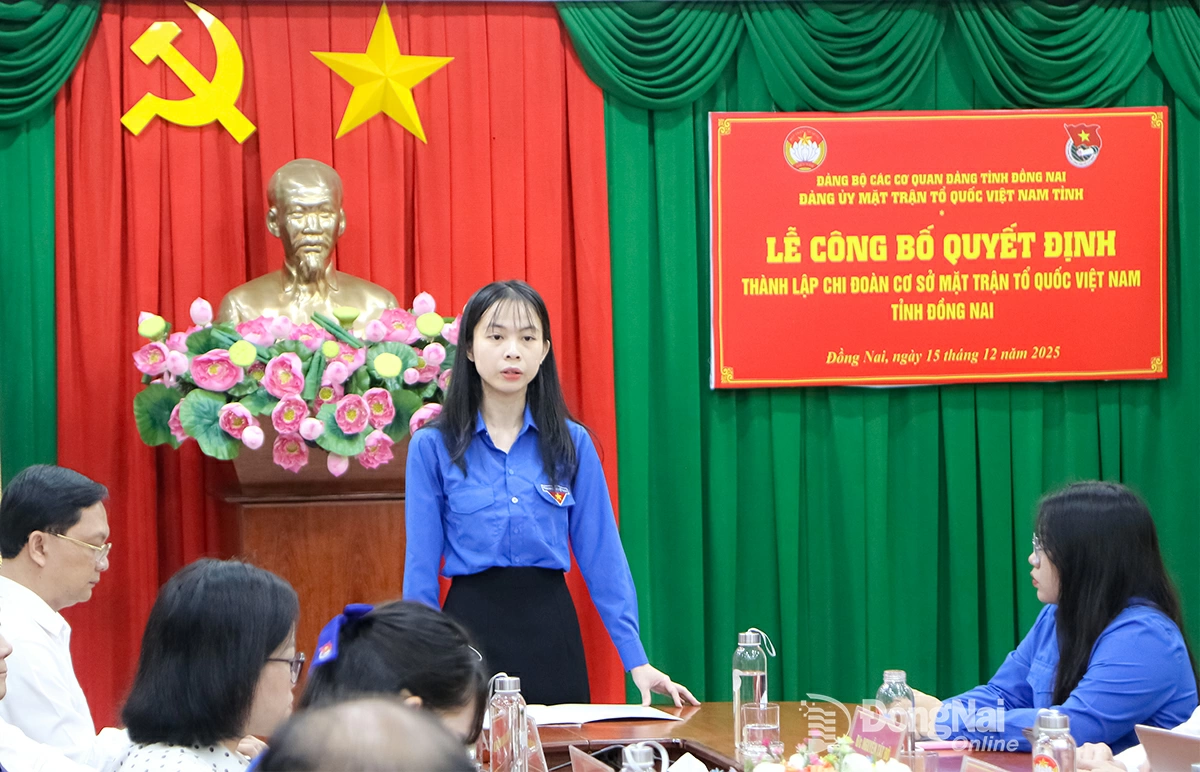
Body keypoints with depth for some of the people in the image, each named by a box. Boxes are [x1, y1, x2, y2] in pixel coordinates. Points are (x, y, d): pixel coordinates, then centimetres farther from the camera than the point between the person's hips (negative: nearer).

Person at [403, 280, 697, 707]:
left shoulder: (572, 444, 3)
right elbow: (421, 568, -1)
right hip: (470, 625, -2)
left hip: (551, 627, 2)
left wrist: (637, 660, -3)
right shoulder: (432, 447, -2)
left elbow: (602, 557, 2)